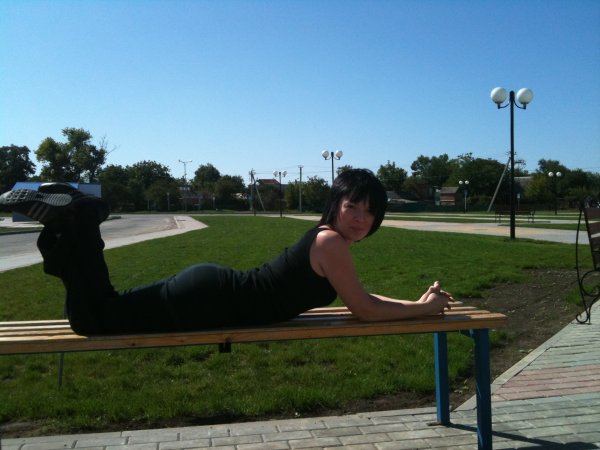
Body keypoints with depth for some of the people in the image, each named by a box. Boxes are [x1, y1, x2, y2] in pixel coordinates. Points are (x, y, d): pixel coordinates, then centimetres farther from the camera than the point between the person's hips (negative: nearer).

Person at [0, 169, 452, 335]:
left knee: (100, 312, 19)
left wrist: (417, 302, 18)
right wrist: (425, 309, -1)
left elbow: (361, 295, 22)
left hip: (213, 287, 9)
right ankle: (71, 217, 2)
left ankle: (70, 214, 18)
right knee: (95, 317, -4)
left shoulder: (329, 238, 12)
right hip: (210, 299, -9)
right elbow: (364, 310, -13)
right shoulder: (332, 243, -17)